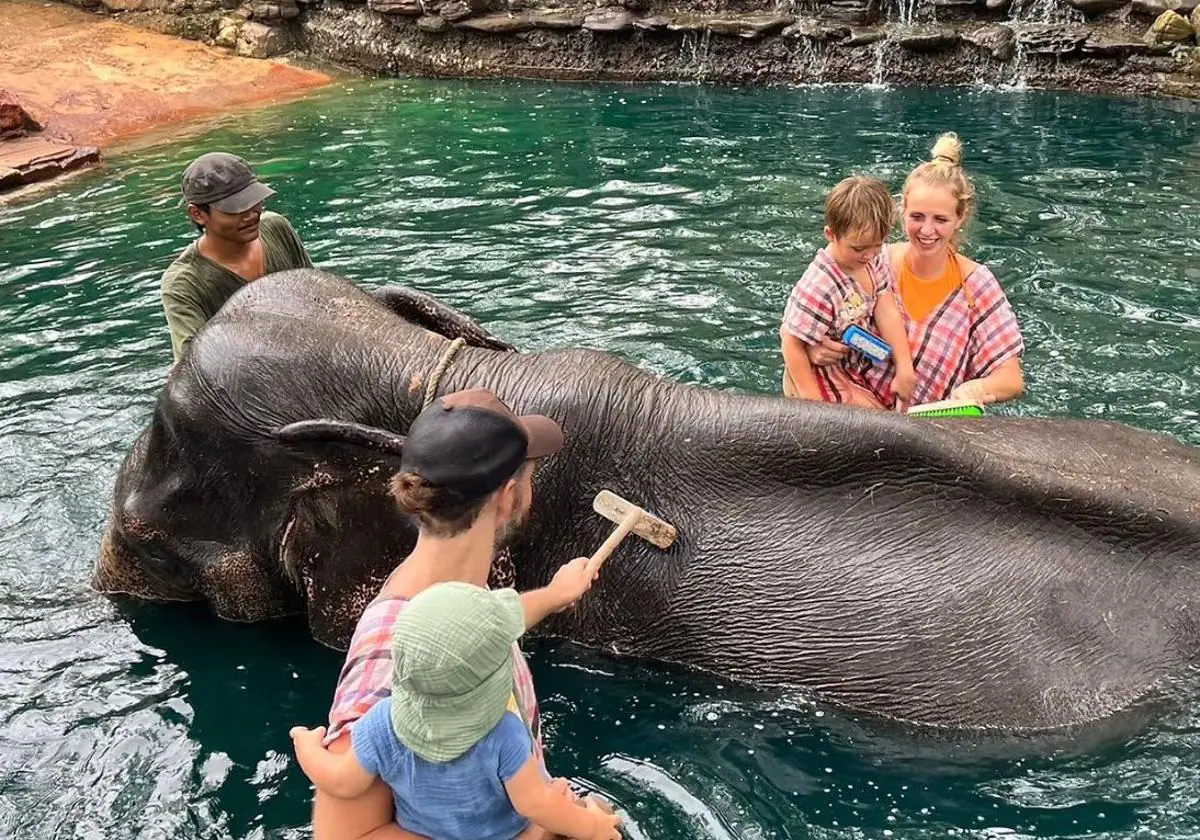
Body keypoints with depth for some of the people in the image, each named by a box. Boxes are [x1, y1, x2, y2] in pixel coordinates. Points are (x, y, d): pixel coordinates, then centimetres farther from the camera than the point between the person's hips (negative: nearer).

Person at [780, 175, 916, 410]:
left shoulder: (874, 260, -9)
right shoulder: (819, 288, -32)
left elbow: (888, 313, -8)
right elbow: (792, 345, -25)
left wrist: (904, 370, -12)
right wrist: (813, 402, -23)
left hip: (858, 365, 8)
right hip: (822, 378, -8)